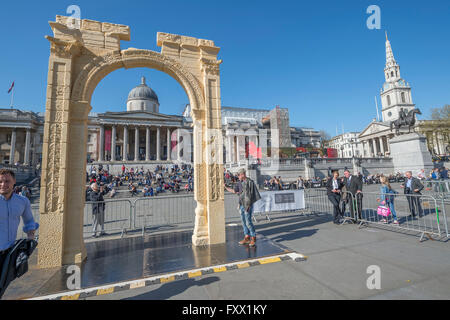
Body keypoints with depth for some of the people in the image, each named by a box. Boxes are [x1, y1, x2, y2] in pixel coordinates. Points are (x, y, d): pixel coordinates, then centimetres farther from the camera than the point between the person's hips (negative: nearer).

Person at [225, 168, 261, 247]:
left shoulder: (250, 182, -12)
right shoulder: (241, 183, 11)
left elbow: (250, 195, -14)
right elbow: (234, 191, 18)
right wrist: (225, 187, 17)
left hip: (248, 205, -8)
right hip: (242, 205, 8)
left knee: (248, 222, -6)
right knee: (244, 222, 11)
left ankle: (253, 238, 9)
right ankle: (247, 237, 22)